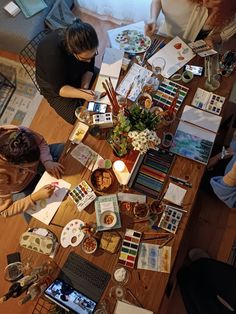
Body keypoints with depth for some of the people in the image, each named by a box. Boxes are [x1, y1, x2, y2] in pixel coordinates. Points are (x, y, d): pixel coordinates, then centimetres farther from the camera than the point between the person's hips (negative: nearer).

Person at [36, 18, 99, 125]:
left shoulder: (85, 46, -24)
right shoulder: (52, 54, -39)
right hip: (54, 87, -4)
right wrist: (82, 94, -45)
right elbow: (59, 88, -31)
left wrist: (85, 87, -29)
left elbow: (89, 68, -11)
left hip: (78, 75, 5)